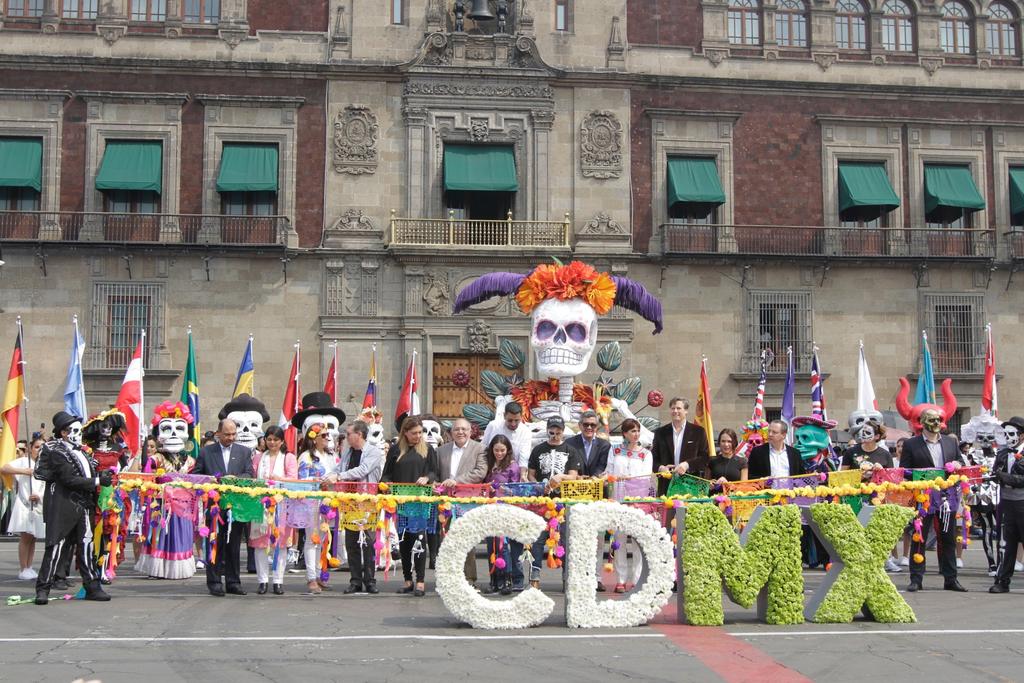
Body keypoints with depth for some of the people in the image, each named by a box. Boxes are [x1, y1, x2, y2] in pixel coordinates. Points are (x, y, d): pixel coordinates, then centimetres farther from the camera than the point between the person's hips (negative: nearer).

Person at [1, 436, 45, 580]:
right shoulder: (23, 461, -1)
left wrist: (40, 496, -6)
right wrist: (23, 471, -21)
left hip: (39, 505, 5)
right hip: (24, 504, -5)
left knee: (33, 538, 8)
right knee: (25, 537, -8)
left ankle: (29, 568, 15)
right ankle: (23, 569, -3)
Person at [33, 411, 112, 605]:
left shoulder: (79, 451, 16)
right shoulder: (57, 453, -10)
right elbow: (70, 480, -18)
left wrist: (103, 476, 5)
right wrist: (97, 481, -16)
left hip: (83, 507, 7)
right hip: (63, 507, -7)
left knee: (86, 546, 6)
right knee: (57, 547, -5)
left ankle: (92, 587, 9)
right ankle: (43, 589, 3)